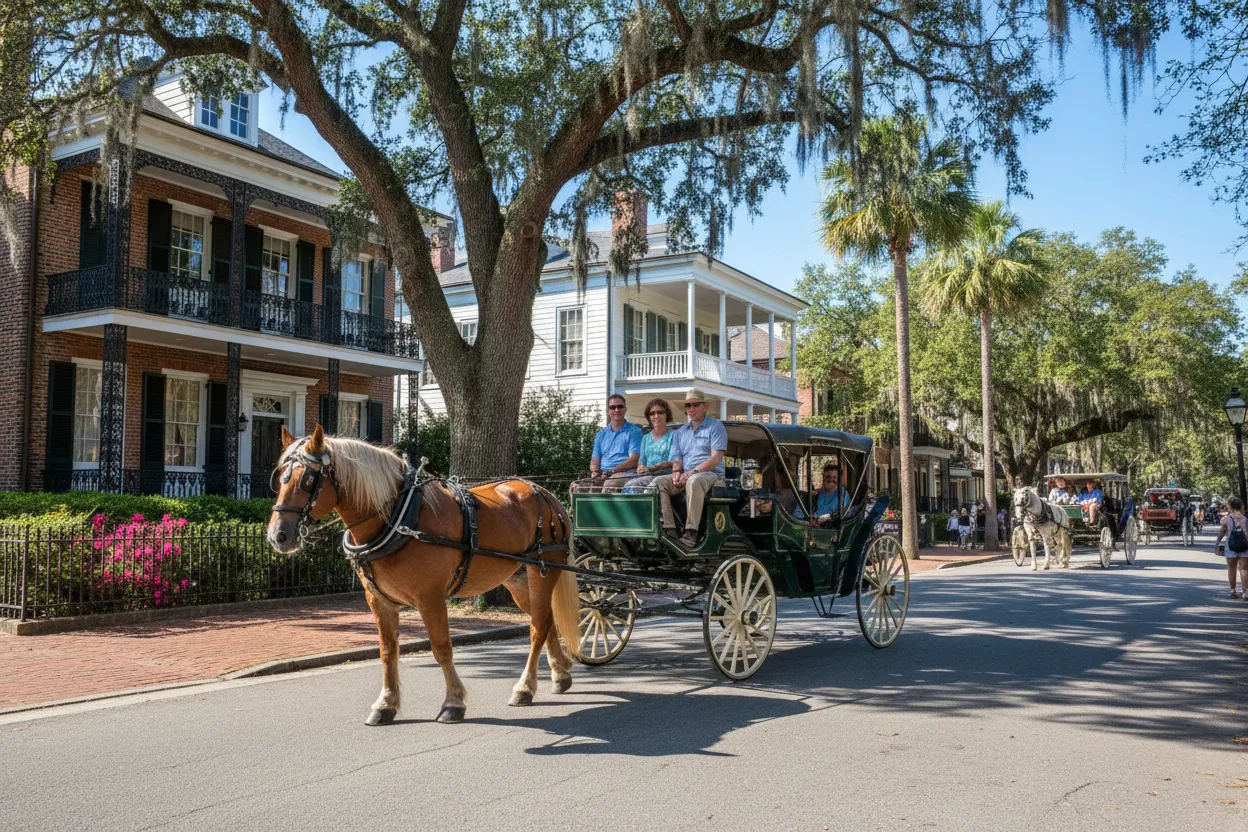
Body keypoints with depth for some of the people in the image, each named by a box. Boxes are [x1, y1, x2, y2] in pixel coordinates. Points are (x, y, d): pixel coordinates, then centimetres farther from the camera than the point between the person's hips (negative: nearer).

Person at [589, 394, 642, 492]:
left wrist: (612, 471, -17)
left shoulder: (634, 431, 7)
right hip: (603, 475, 5)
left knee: (609, 484, -39)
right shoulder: (601, 434, 24)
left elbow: (634, 460, -4)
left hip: (625, 474, -4)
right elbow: (594, 461, 20)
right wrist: (595, 472, -5)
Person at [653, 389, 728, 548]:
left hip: (711, 474, -6)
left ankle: (691, 531, -39)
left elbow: (716, 458, -8)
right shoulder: (680, 433, 23)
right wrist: (676, 472, -8)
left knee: (694, 481, -40)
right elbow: (677, 459, 17)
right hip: (685, 476, 6)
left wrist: (693, 472, -19)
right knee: (658, 482, -19)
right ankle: (669, 529, -27)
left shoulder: (716, 427, 4)